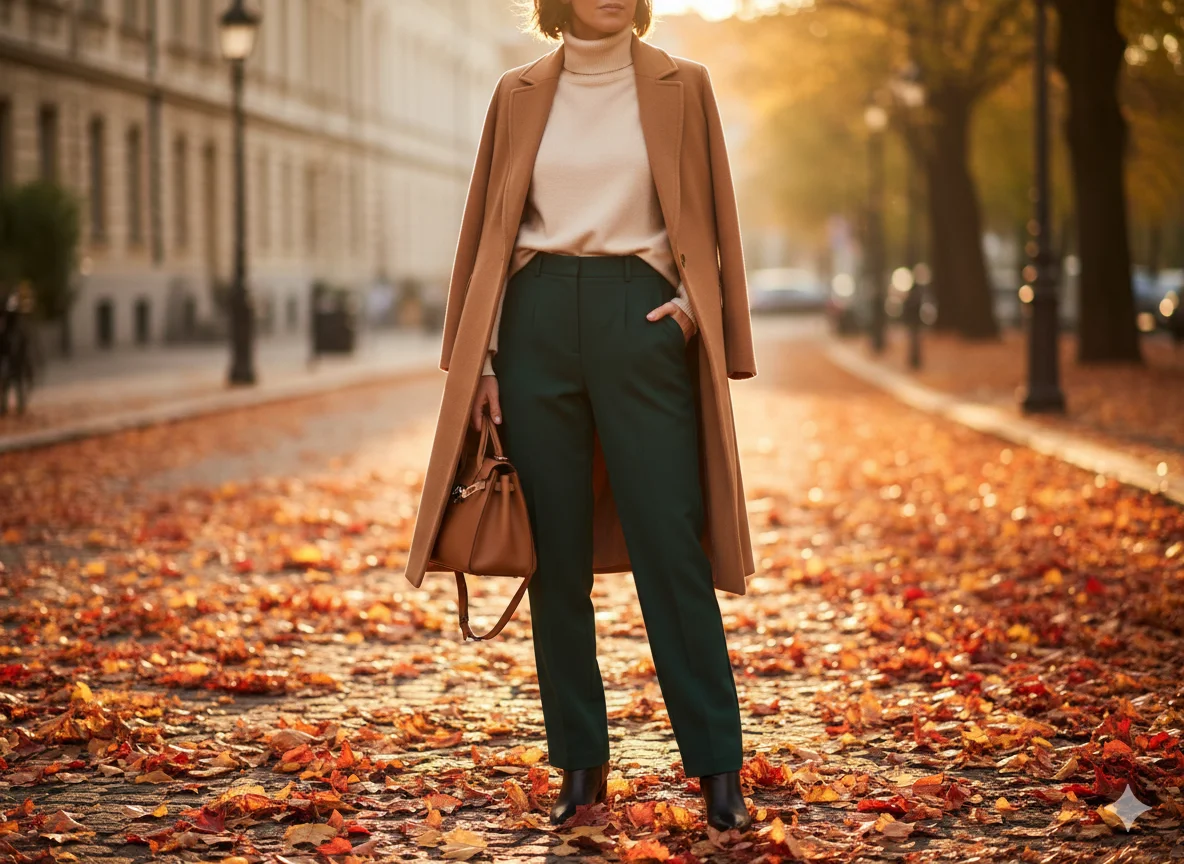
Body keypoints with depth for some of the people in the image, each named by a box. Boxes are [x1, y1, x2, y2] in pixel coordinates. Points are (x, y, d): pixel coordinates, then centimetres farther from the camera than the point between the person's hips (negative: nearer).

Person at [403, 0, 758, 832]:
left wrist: (693, 307, -6)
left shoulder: (680, 85, 5)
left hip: (640, 324, -2)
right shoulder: (520, 94, 9)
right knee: (556, 554, 4)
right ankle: (581, 763, 13)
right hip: (538, 322, 2)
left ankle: (719, 768, 0)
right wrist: (477, 358, 5)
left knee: (670, 544, -6)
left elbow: (712, 220, 9)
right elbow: (490, 228, 11)